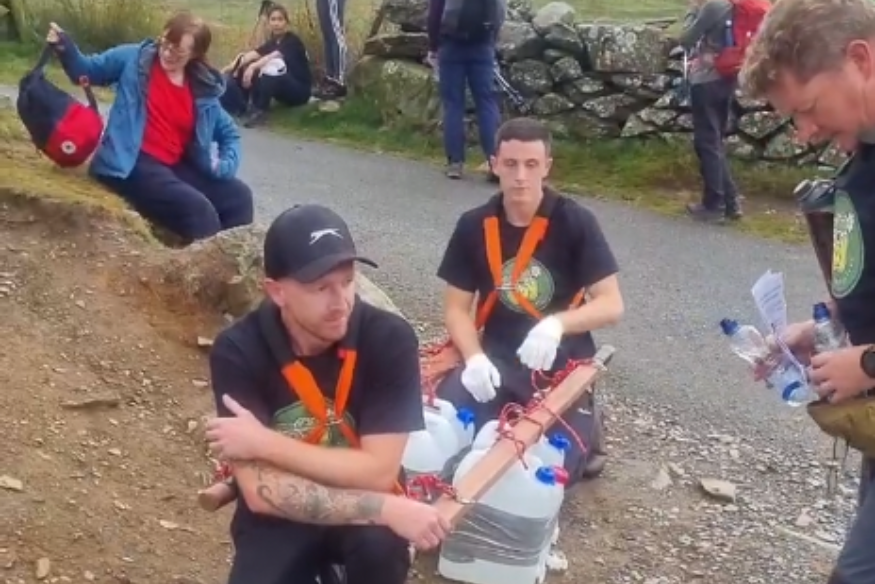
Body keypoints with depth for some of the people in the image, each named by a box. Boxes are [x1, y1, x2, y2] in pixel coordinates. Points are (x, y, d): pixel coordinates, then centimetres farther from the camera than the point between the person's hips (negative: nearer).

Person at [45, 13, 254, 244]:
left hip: (177, 166, 5)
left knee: (239, 195, -7)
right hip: (136, 162, -5)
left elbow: (230, 133, 16)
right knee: (197, 208, -27)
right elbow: (86, 70, 8)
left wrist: (226, 164, -3)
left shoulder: (204, 90, 7)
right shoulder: (135, 58, 0)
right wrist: (65, 47, -11)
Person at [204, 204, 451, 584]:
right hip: (278, 522, 0)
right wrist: (386, 509, -29)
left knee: (379, 541, -33)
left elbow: (378, 473, -20)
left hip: (360, 515, 0)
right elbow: (261, 492, -24)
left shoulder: (390, 339, -18)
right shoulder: (238, 351, -18)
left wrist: (265, 444, -23)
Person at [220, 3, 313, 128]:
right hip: (284, 91, 7)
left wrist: (252, 66, -48)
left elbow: (275, 56, -34)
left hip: (301, 90, -7)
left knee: (271, 69, -34)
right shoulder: (272, 42, 8)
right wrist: (233, 66, -28)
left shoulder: (293, 41, -14)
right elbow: (253, 54, -10)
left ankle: (259, 111, -32)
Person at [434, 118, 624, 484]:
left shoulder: (575, 222, -9)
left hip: (562, 364, -2)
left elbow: (612, 305, -11)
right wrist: (474, 358, -18)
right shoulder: (474, 226, -1)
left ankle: (582, 437, 15)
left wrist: (557, 324, -30)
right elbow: (456, 307, 2)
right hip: (498, 359, 2)